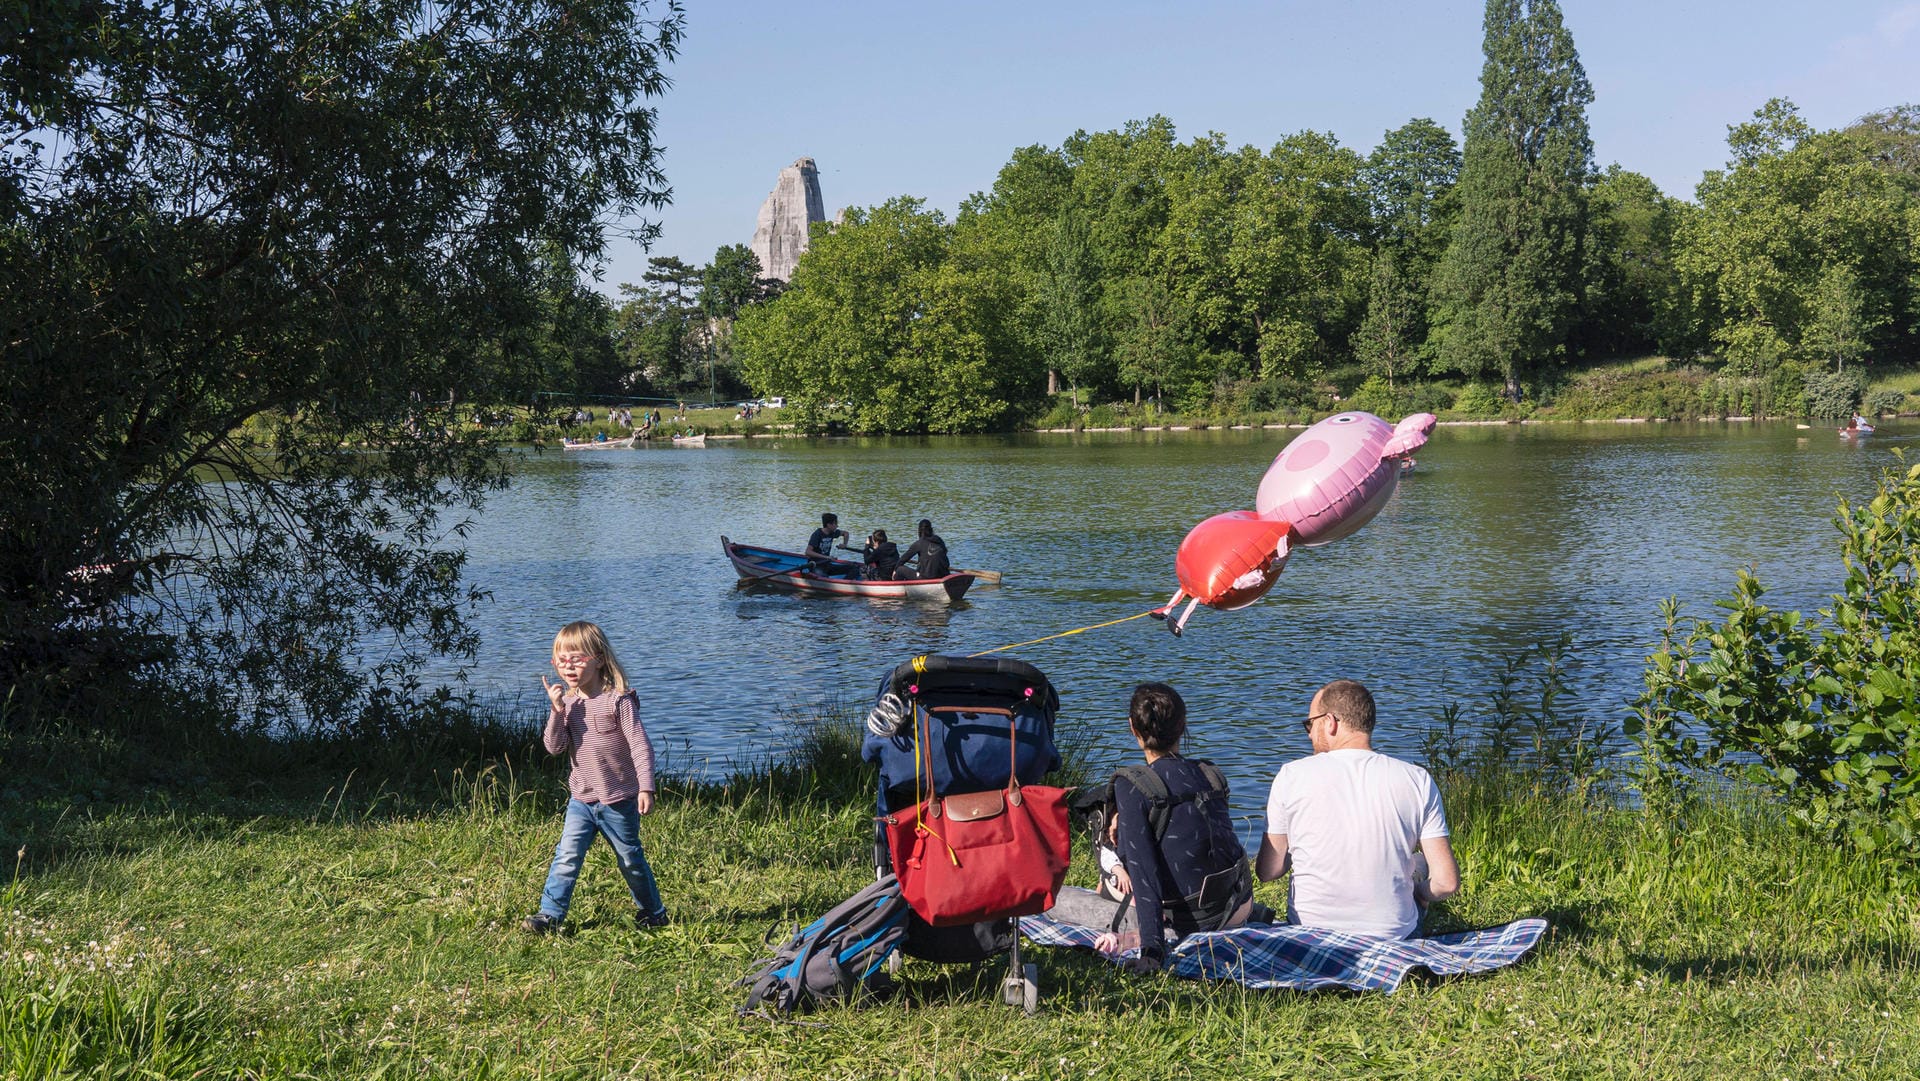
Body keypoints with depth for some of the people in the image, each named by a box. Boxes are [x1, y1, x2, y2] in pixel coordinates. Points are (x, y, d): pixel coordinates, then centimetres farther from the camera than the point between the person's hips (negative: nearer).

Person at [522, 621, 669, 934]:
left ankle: (653, 913, 28)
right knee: (566, 857, -6)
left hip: (619, 800, -4)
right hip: (581, 799, 4)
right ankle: (550, 915, -1)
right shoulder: (568, 702, 3)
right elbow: (555, 747, -6)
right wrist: (557, 711, -18)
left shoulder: (618, 700, -13)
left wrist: (645, 787, -21)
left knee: (630, 859, 10)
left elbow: (640, 745, -15)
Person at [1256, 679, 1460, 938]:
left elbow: (1267, 872, -4)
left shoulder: (1291, 776, -10)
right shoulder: (1418, 780, -7)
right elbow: (1447, 882, -10)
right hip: (1394, 934, 0)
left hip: (1310, 927, 1)